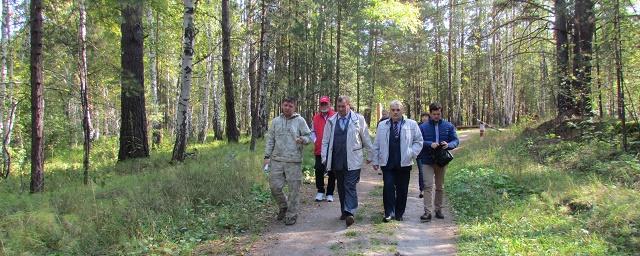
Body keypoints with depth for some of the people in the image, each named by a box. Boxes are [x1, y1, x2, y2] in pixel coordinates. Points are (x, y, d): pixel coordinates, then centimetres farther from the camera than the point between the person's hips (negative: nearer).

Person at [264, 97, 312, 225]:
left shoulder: (300, 121, 3)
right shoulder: (275, 121, 11)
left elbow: (309, 136, 2)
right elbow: (270, 140, 13)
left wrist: (303, 139, -21)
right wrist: (267, 156, 6)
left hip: (294, 161, -3)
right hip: (277, 160, 3)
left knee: (294, 188, 0)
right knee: (274, 186, 3)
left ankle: (291, 215, 13)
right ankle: (283, 207, 28)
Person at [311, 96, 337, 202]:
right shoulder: (316, 117, 9)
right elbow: (313, 131, 18)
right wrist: (315, 140, 2)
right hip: (319, 149, 3)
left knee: (332, 173, 5)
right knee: (319, 171, 3)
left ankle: (330, 193, 16)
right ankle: (320, 191, 18)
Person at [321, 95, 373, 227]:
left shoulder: (358, 119, 2)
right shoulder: (331, 121, 9)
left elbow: (366, 139, 7)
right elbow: (325, 141, 10)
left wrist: (370, 155, 10)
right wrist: (324, 158, 3)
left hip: (352, 160, -3)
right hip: (337, 160, 3)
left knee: (350, 186, -11)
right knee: (341, 187, 11)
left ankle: (350, 213, -15)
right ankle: (344, 211, 21)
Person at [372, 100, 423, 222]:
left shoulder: (411, 124, 4)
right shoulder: (382, 125, 9)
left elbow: (418, 141, 8)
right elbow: (377, 145, 11)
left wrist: (412, 154, -5)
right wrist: (375, 161, 6)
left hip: (404, 163, 0)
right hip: (387, 163, 0)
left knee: (402, 189, 6)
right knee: (388, 187, -11)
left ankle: (399, 214, 18)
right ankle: (388, 213, -5)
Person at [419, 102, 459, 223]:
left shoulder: (448, 126, 3)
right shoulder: (423, 127, -1)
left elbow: (455, 140, 2)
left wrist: (448, 145, -20)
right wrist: (430, 144, -23)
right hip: (427, 161, -2)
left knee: (440, 187, 13)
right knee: (428, 186, -10)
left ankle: (438, 209, 26)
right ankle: (428, 212, -11)